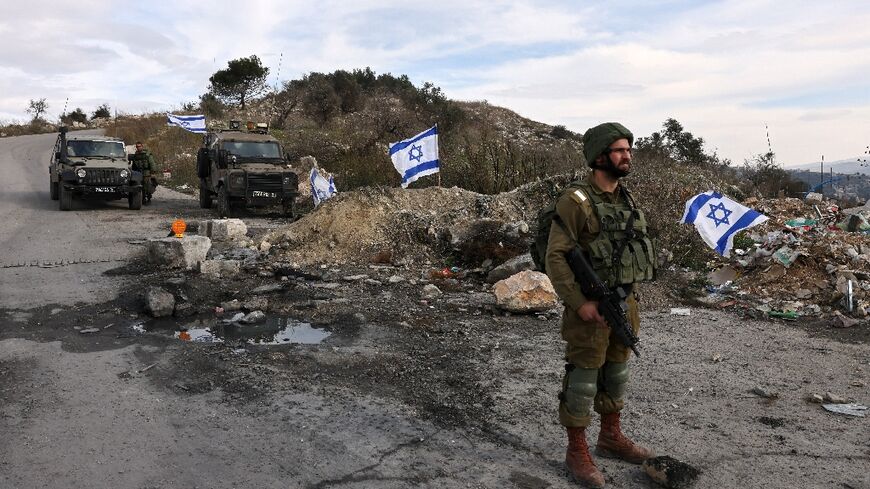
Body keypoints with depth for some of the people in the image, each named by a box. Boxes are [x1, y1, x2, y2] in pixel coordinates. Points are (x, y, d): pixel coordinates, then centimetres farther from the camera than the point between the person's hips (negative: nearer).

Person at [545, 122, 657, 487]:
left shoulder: (625, 197, 9)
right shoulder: (576, 200, -16)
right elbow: (555, 256, -18)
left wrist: (631, 299, 15)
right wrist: (579, 303, -22)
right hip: (591, 306, -8)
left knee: (616, 372, 18)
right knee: (583, 378, 2)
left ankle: (610, 437, 36)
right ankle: (577, 452, 16)